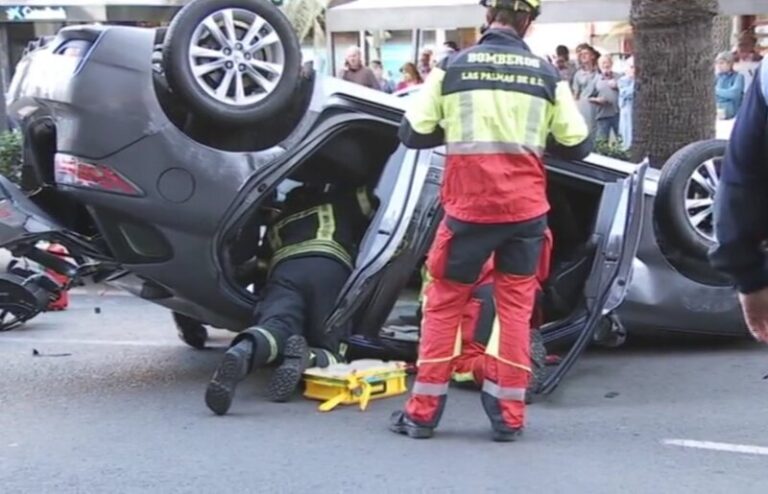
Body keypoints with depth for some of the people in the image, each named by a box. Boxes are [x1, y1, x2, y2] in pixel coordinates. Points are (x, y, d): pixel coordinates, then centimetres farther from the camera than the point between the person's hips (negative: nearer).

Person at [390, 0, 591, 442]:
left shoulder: (452, 67, -3)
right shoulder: (547, 74, 2)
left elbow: (412, 134, 0)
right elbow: (578, 145, 7)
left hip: (468, 207, -1)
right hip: (525, 208, 1)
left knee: (444, 304, 10)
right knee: (516, 306, 11)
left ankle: (423, 411, 12)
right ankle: (509, 415, 11)